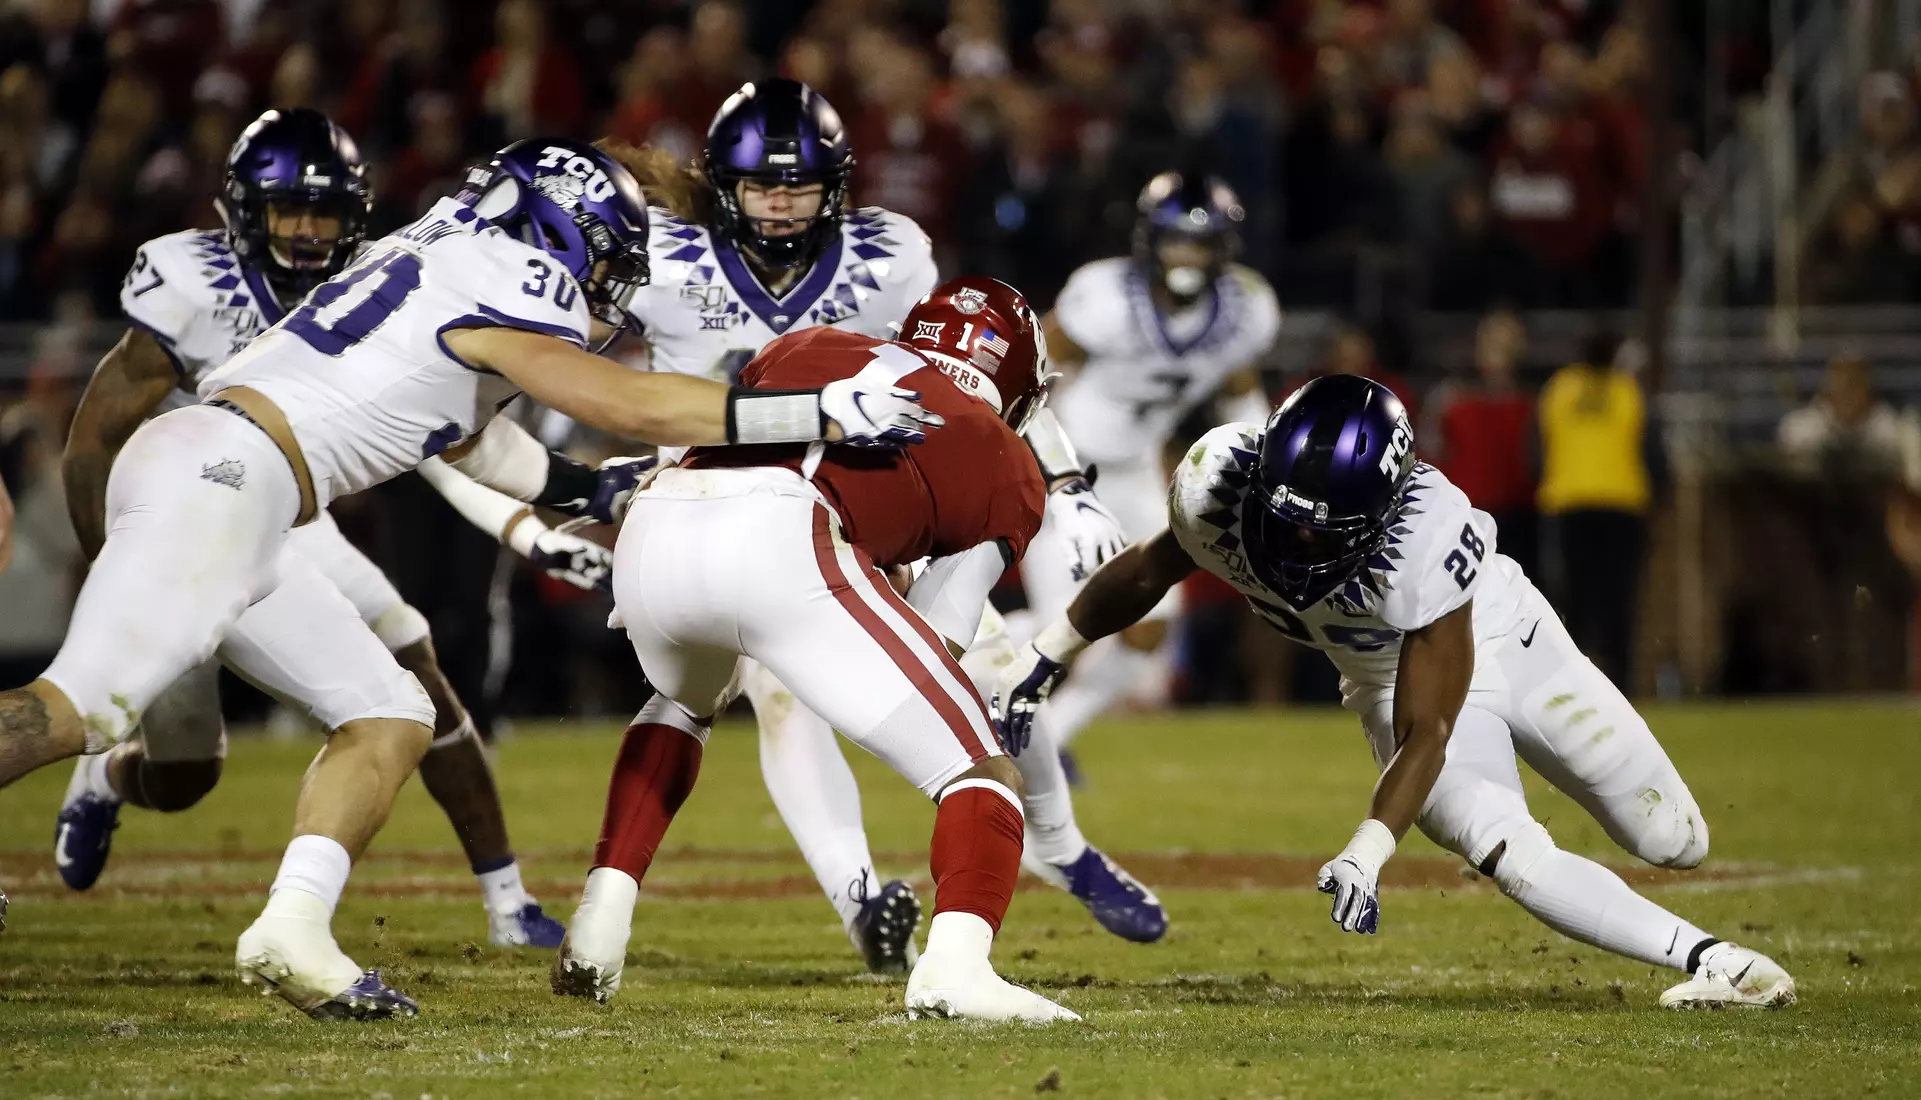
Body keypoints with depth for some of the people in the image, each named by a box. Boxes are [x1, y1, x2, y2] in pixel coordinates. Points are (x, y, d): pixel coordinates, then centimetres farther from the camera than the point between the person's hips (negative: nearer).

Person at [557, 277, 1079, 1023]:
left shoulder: (804, 348, 36)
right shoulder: (1009, 472, 26)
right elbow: (935, 647, 22)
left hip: (652, 532, 5)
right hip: (781, 542, -5)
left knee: (682, 701, 39)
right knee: (980, 777, 5)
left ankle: (600, 921, 29)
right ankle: (956, 966, -22)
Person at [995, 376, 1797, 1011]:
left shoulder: (1427, 538, -39)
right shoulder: (1219, 486, -30)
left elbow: (1426, 734, -33)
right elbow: (1145, 575, -5)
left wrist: (1368, 850, -44)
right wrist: (1041, 661, 1)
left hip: (1496, 635, -2)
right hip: (1387, 676, 2)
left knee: (1674, 843, 3)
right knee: (1509, 855, -22)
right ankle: (1704, 959, -12)